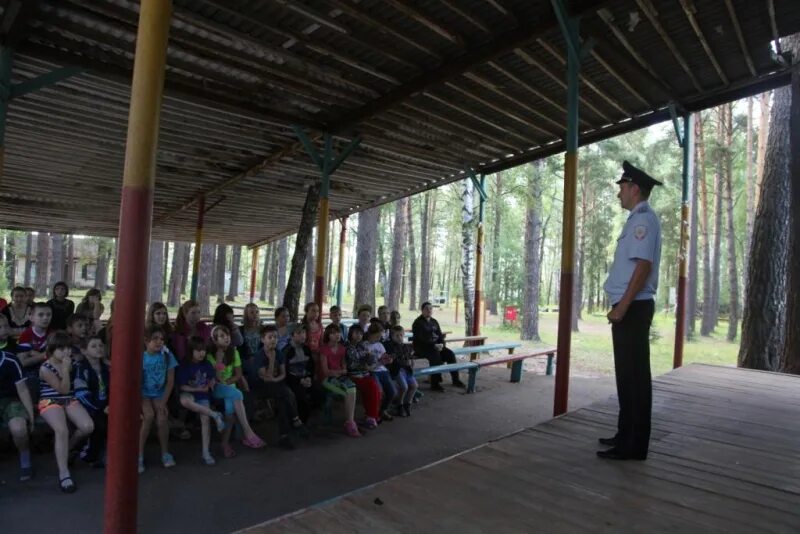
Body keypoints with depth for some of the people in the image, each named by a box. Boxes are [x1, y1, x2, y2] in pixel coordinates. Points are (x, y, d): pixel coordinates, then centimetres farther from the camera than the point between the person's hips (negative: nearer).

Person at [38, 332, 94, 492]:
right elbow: (63, 389, -14)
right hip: (50, 402, -5)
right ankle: (63, 473, -30)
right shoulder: (45, 368, -10)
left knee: (88, 426, -19)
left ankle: (65, 449, 12)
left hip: (69, 400, 6)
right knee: (62, 430, -34)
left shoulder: (69, 363, 10)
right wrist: (65, 369, -20)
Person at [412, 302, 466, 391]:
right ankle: (435, 384, -30)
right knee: (435, 355, -34)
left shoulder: (434, 322, 14)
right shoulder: (418, 323, -8)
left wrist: (441, 344, -9)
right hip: (421, 348, -7)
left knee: (450, 354, -14)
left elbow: (440, 335, 13)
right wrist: (434, 345, -24)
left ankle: (455, 380, -5)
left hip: (436, 346, 7)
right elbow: (421, 339, -17)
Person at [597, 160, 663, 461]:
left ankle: (633, 445, 5)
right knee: (627, 374, 15)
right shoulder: (638, 219, 18)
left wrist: (622, 307, -23)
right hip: (630, 307, 10)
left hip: (633, 308, -10)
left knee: (633, 376, -4)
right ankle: (627, 436, 26)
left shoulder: (643, 219, -12)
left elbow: (643, 266, -21)